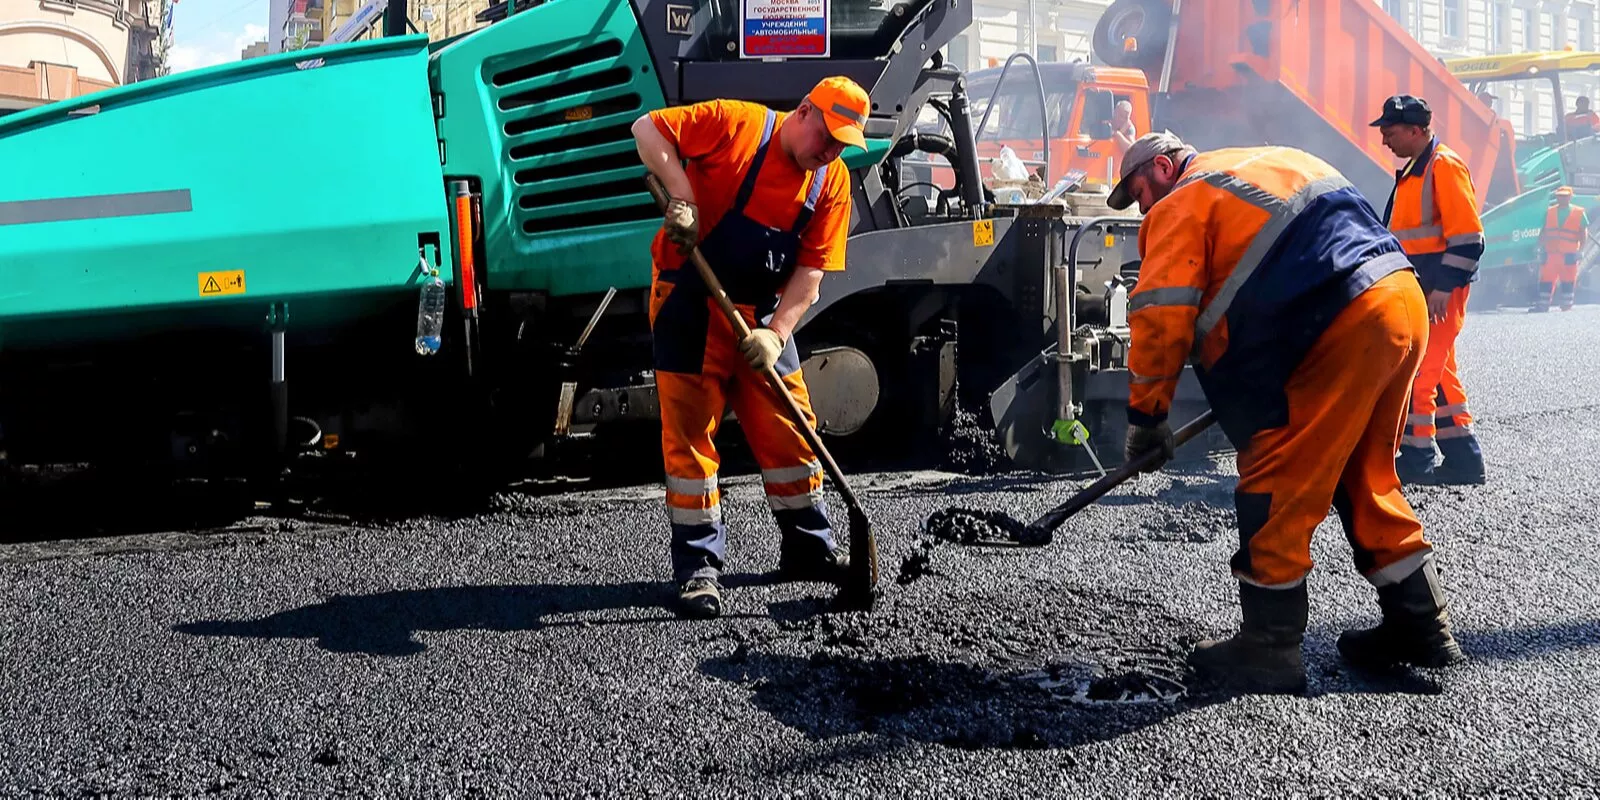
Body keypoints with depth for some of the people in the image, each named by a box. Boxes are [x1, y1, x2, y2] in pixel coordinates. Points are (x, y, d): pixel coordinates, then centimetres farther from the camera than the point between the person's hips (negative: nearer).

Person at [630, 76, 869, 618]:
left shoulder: (833, 182, 1)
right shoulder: (735, 124, -11)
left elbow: (811, 270, -4)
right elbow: (647, 129, -12)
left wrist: (775, 333, -16)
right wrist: (681, 195, -23)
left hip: (761, 315, 5)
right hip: (690, 304, -4)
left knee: (790, 428, 8)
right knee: (690, 432, -3)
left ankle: (810, 550, 25)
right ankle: (698, 568, 5)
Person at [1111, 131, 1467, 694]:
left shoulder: (1181, 206, 3)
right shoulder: (1269, 164, 30)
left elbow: (1160, 316, -5)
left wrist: (1145, 417, 4)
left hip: (1344, 326, -9)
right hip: (1405, 297, 9)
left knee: (1274, 485, -1)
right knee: (1364, 477, 21)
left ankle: (1269, 651, 6)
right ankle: (1421, 627, 27)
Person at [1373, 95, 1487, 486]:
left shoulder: (1444, 166, -13)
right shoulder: (1414, 171, 18)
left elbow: (1466, 236, -19)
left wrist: (1444, 288, -22)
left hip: (1439, 292, -10)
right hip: (1418, 289, 10)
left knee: (1417, 371, -9)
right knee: (1439, 373, 12)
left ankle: (1416, 458, -4)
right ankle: (1462, 457, 18)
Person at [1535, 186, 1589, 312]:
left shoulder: (1579, 213, 4)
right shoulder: (1549, 212, 11)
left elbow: (1583, 233, 3)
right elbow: (1543, 232, 12)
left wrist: (1580, 250, -5)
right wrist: (1540, 247, 3)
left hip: (1569, 254, -2)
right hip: (1550, 253, 2)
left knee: (1568, 281, 4)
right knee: (1546, 279, -1)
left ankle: (1567, 305, 12)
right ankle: (1542, 304, 2)